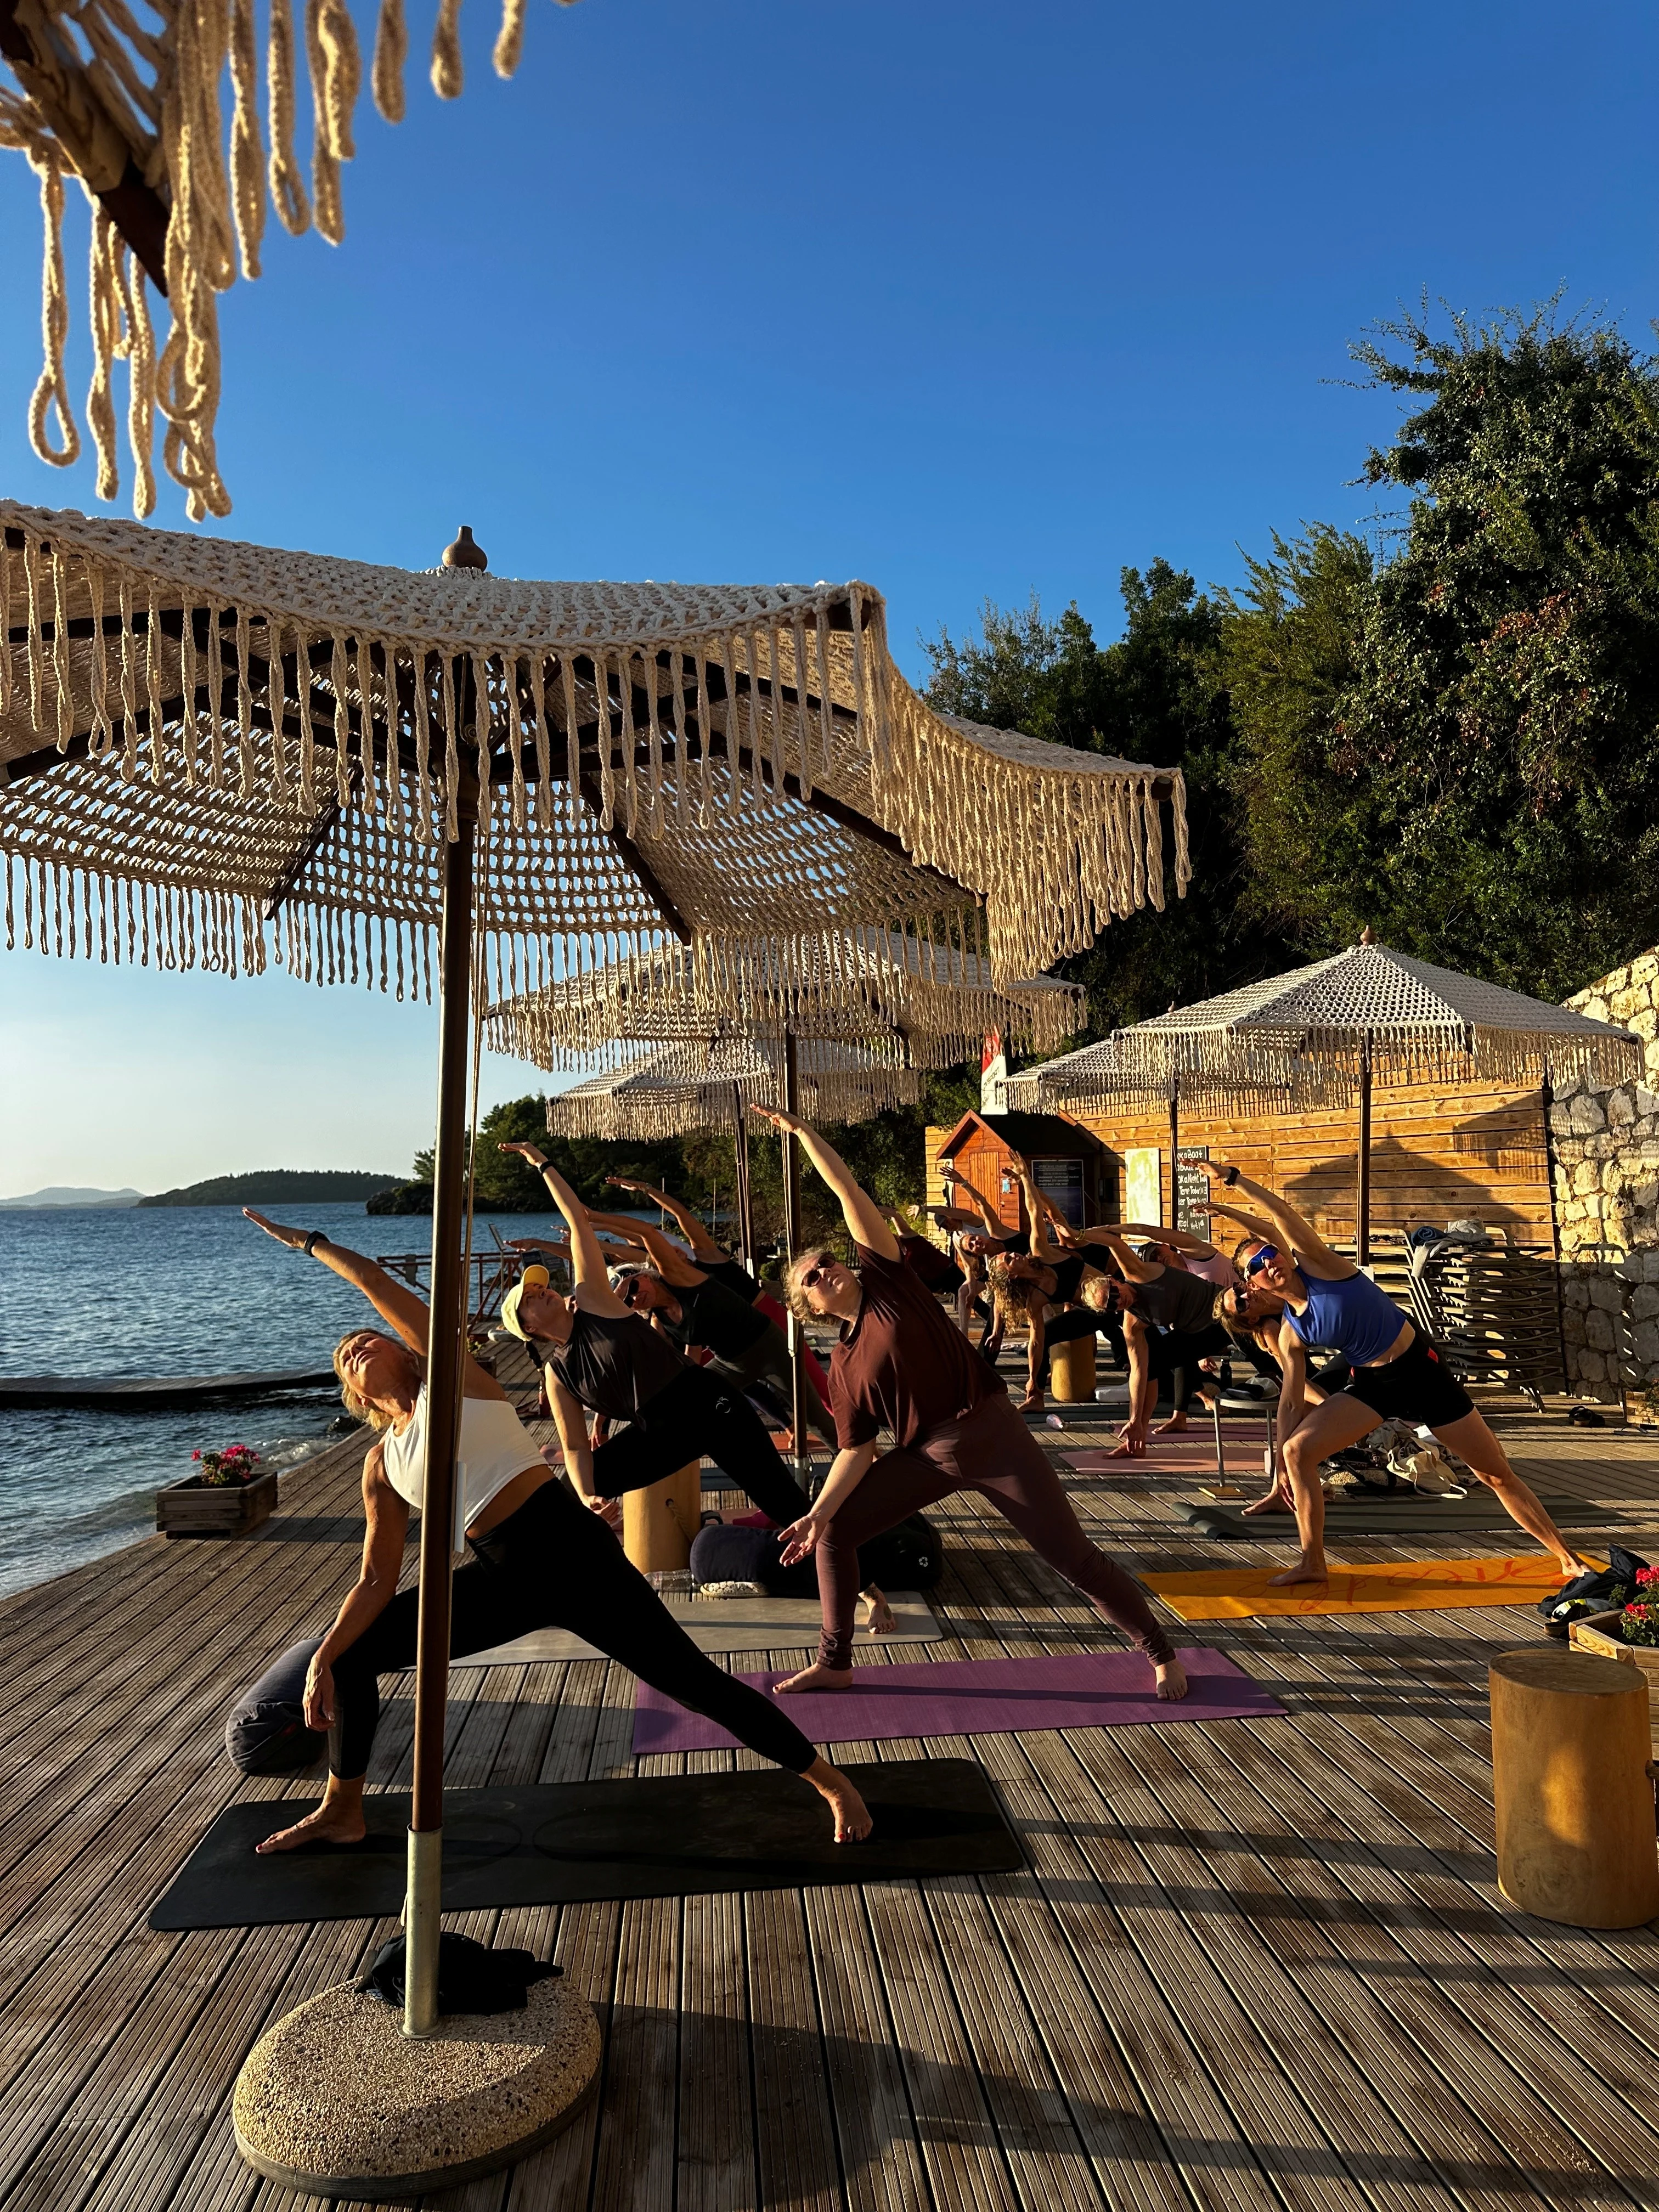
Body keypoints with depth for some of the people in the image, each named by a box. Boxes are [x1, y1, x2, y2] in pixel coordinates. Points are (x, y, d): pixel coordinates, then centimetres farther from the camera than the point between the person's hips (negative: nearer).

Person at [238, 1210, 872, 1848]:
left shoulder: (449, 1374, 1)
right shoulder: (382, 1466, 13)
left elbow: (376, 1282, -1)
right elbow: (378, 1580, 13)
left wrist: (311, 1241, 13)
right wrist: (321, 1660, 4)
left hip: (571, 1550, -6)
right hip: (503, 1578, 6)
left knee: (695, 1681, -3)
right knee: (349, 1657, 6)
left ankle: (831, 1783, 11)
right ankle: (342, 1812, 28)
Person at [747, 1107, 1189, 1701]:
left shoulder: (884, 1278, -2)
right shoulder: (843, 1366, 6)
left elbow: (847, 1190, -4)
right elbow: (856, 1451, 3)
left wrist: (800, 1129, -5)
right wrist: (817, 1512, -8)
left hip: (992, 1435, -4)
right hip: (927, 1455, 5)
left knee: (1074, 1558, 0)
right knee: (833, 1533, 0)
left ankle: (1162, 1654, 19)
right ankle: (833, 1663, 18)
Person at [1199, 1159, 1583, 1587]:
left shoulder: (1317, 1262, -17)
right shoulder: (1291, 1333, -5)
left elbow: (1283, 1215, -31)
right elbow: (1291, 1403, 0)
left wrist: (1233, 1179, -28)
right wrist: (1283, 1468, 0)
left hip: (1420, 1370, -4)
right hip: (1372, 1385, 4)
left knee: (1497, 1474, 6)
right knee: (1296, 1449, -11)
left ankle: (1568, 1558, 25)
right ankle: (1312, 1563, 1)